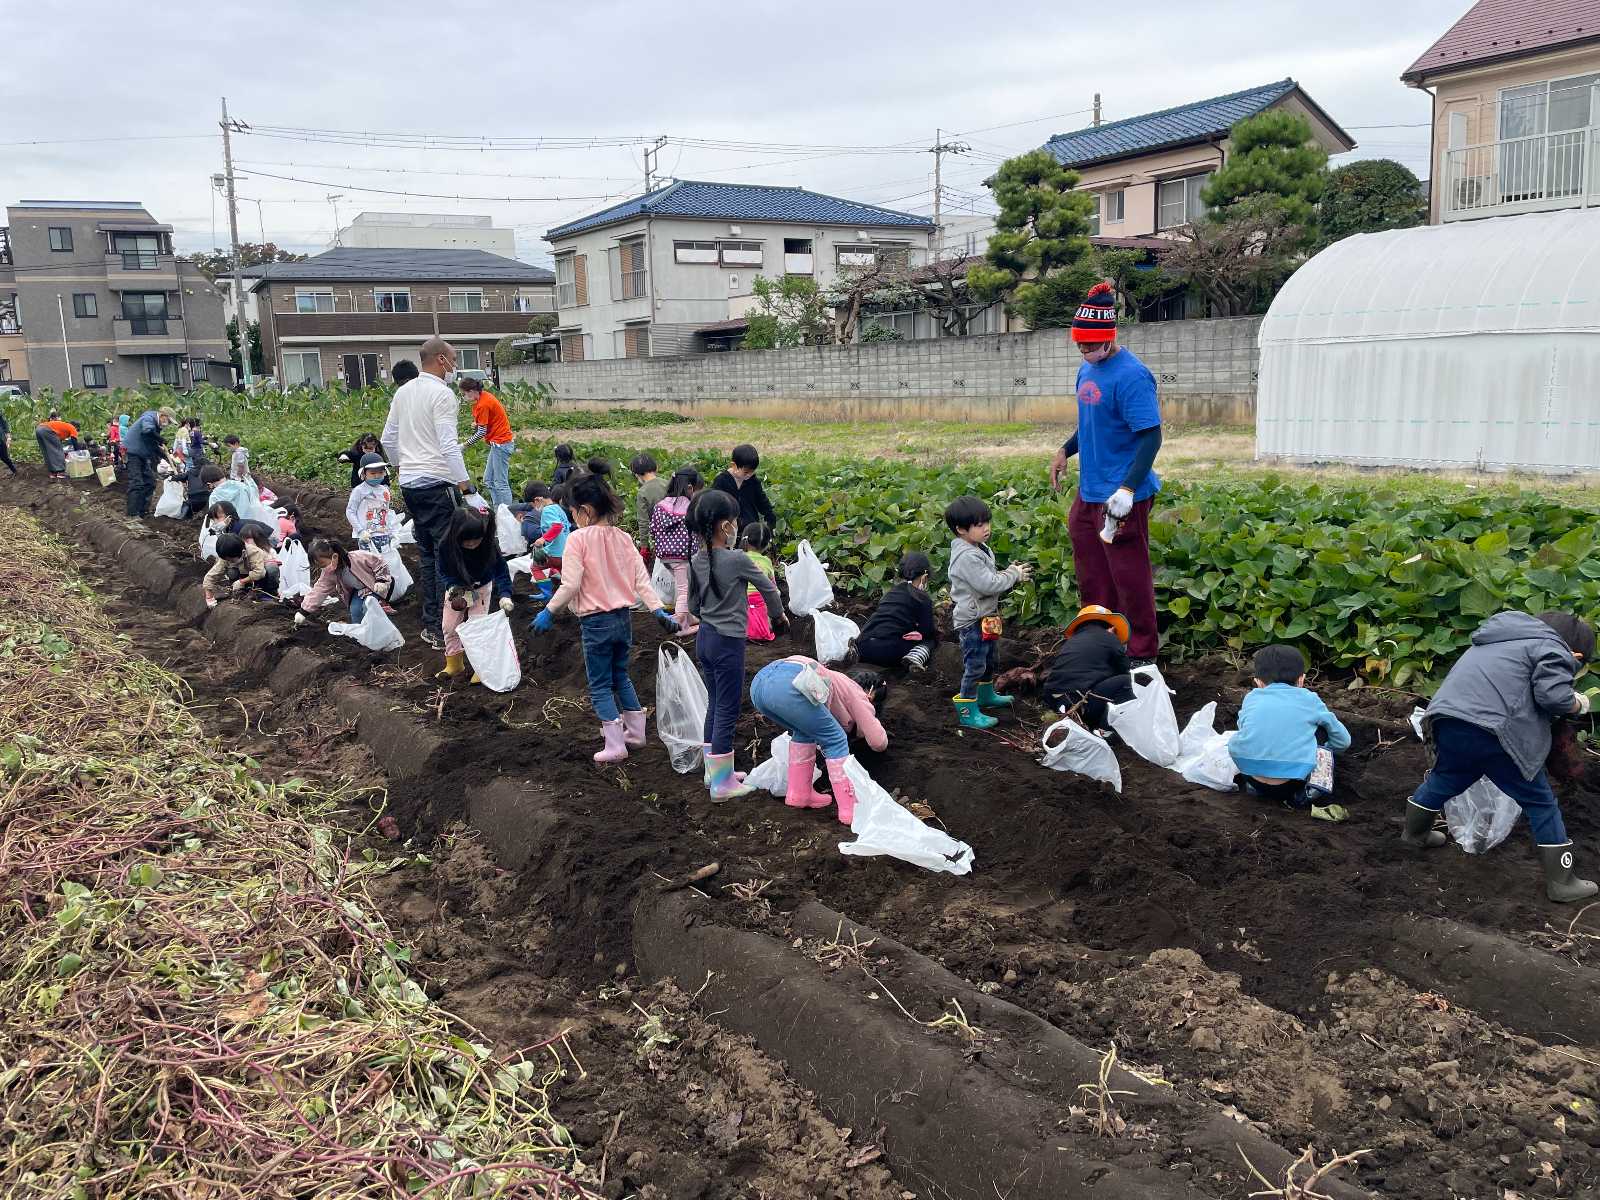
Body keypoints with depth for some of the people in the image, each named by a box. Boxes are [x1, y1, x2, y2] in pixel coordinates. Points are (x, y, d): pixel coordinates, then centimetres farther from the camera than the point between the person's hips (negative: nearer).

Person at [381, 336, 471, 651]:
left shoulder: (403, 392, 13)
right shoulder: (442, 394, -11)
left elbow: (387, 440, 20)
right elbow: (448, 445, -20)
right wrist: (464, 482, -19)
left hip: (409, 483, 8)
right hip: (437, 483, -8)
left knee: (426, 554, 15)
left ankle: (430, 627, 19)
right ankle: (446, 631, -4)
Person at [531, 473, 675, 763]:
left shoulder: (579, 539, -15)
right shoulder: (623, 538, 3)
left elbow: (570, 585, -19)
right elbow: (641, 578, 2)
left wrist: (549, 612, -8)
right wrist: (657, 609, 4)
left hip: (595, 621, -6)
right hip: (624, 618, 6)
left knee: (600, 685, 4)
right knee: (621, 676, 23)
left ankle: (615, 744, 1)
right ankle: (636, 732, 28)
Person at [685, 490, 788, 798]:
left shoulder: (696, 562, 2)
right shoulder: (737, 559, -17)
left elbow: (693, 606, 10)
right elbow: (768, 587, -3)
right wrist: (779, 614, 15)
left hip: (704, 638, 7)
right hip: (728, 643, -7)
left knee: (714, 705, 18)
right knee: (727, 711, 1)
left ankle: (714, 771, 29)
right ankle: (722, 783, 8)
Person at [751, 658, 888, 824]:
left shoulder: (843, 682, 41)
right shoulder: (858, 694, 22)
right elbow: (878, 742, 22)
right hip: (788, 687, -8)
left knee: (805, 732, 31)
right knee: (836, 741, 8)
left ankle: (798, 794, 32)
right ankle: (851, 810, 5)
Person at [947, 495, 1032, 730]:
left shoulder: (979, 548, 8)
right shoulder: (966, 557, -25)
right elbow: (988, 584, -29)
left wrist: (1009, 573, 1)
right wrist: (1013, 575, -16)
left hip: (986, 617, 10)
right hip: (973, 620, -10)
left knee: (990, 660, 26)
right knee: (974, 666, -4)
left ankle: (986, 695, 45)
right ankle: (967, 712, 4)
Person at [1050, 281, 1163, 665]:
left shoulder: (1130, 375, -19)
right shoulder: (1087, 369, 10)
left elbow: (1151, 435, -22)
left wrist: (1128, 489, -30)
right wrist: (1065, 451, 16)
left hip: (1121, 496, -9)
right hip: (1089, 489, 10)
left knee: (1129, 574, -1)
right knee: (1089, 560, 20)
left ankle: (1143, 654, 11)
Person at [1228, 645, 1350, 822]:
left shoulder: (1251, 698, 18)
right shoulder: (1309, 699, 15)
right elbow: (1343, 741, 24)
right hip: (1292, 783, -2)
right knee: (1324, 752, 27)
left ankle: (1249, 786, 13)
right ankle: (1309, 797, 4)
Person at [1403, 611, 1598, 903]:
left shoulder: (1505, 637, 28)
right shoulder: (1553, 649, 3)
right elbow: (1553, 696, -9)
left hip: (1446, 718, 7)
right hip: (1492, 732, -7)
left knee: (1443, 781, 31)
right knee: (1540, 802, 8)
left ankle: (1415, 834, 49)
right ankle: (1561, 883, 13)